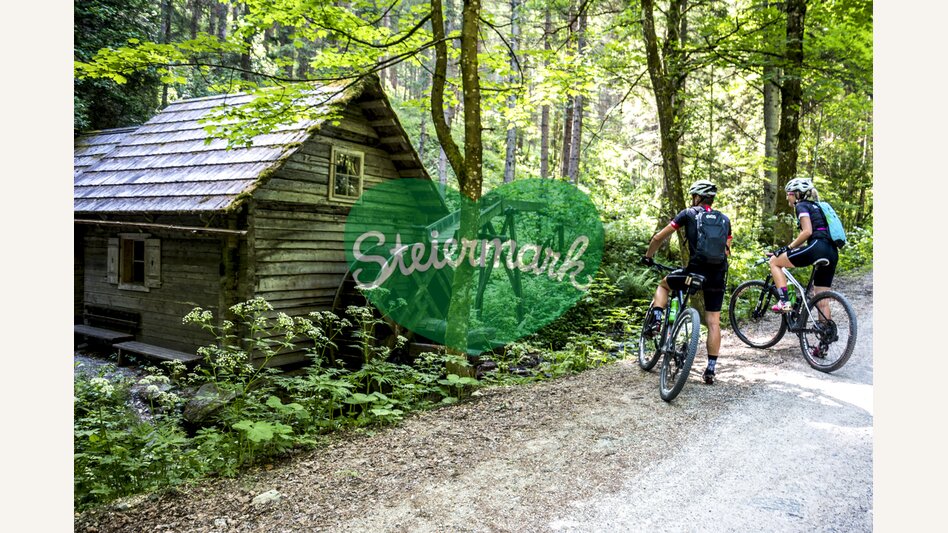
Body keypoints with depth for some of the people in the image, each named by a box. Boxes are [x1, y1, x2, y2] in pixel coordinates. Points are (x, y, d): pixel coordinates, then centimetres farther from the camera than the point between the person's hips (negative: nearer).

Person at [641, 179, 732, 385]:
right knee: (713, 322, 8)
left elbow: (659, 237, 7)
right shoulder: (725, 219, 17)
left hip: (695, 271, -3)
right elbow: (727, 250, 18)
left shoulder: (688, 214, 5)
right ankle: (710, 370, 8)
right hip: (718, 276, 4)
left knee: (664, 285, 26)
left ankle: (656, 322, 7)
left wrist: (648, 257, 21)